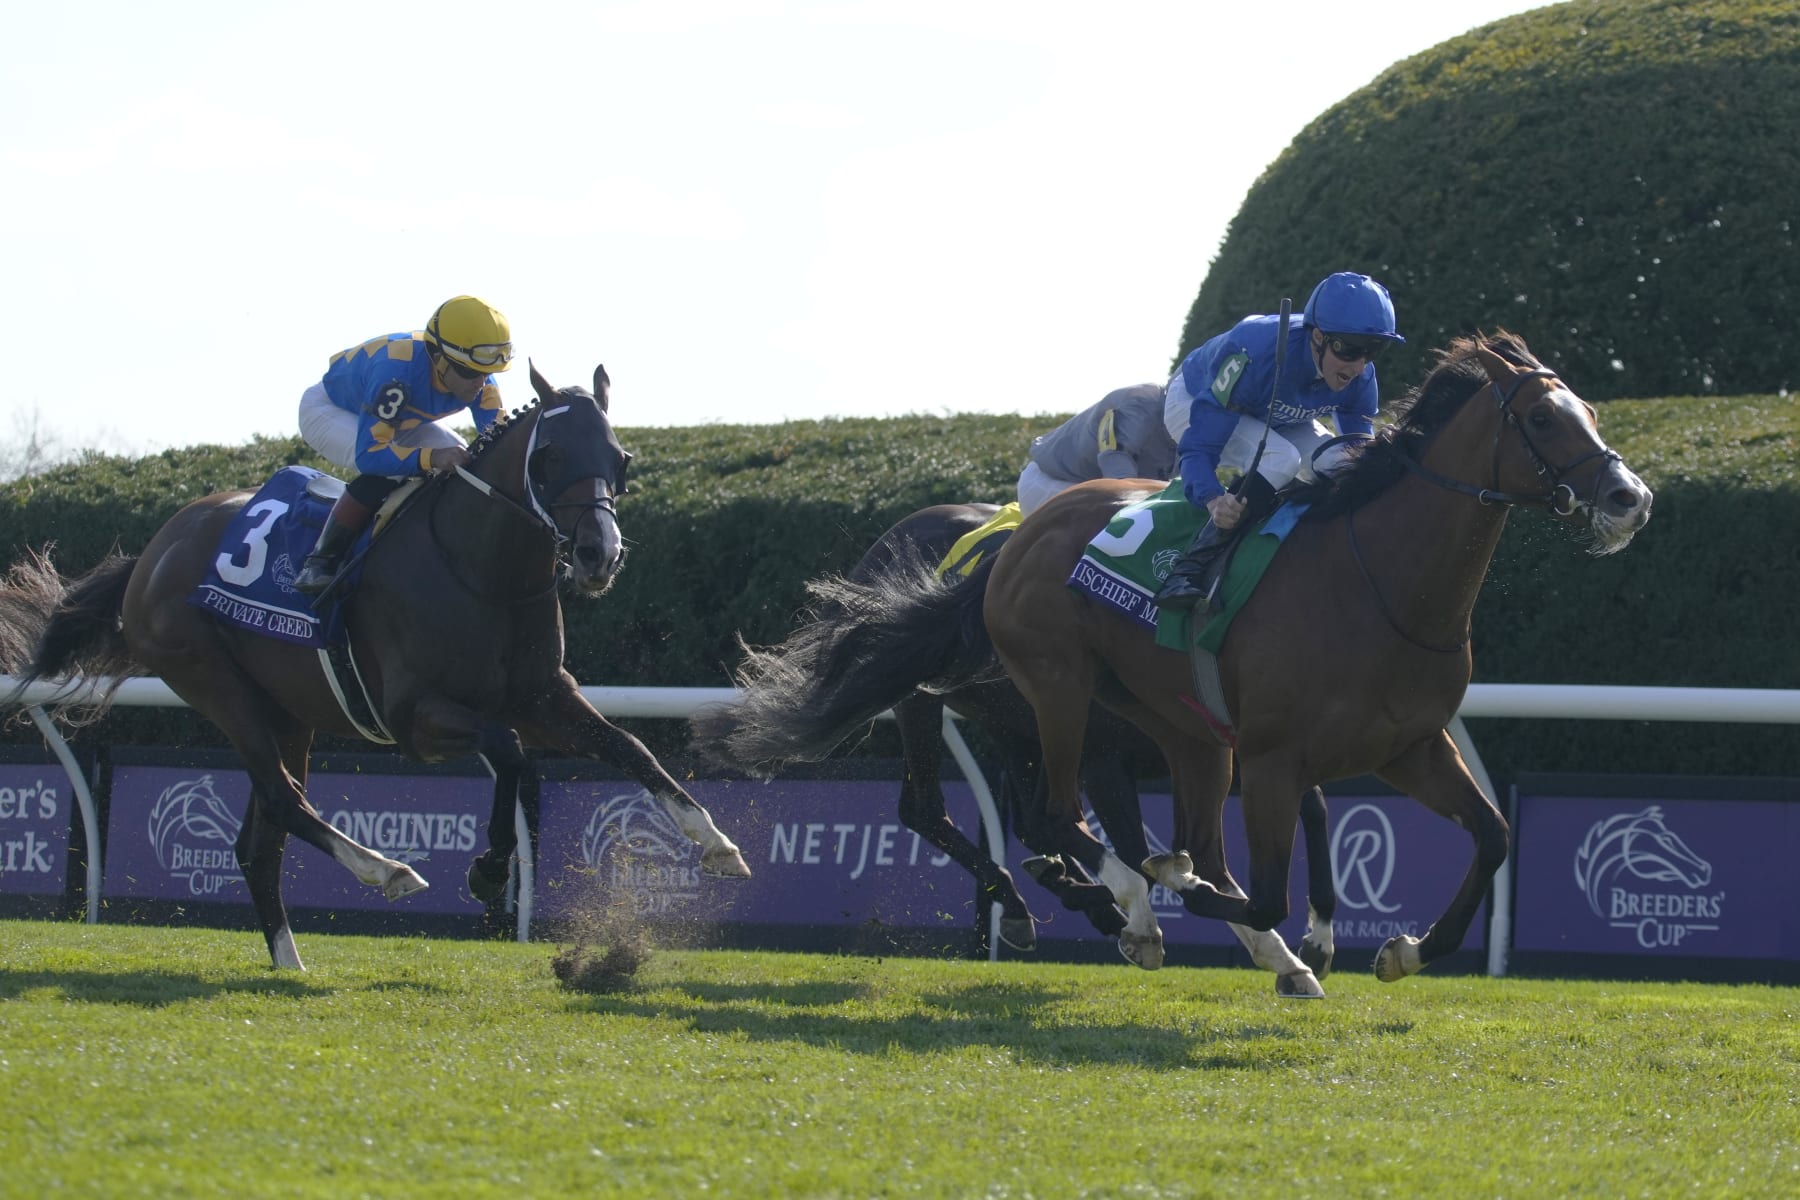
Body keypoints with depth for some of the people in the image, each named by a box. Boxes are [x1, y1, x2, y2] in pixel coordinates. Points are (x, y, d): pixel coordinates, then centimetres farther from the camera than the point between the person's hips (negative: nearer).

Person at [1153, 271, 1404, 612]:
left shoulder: (1360, 378, -24)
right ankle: (1190, 571, -35)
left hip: (1277, 418, 6)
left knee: (1340, 467, -21)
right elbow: (1199, 447, -41)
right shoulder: (1253, 355, -42)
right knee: (1279, 459, -34)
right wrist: (1213, 500, -61)